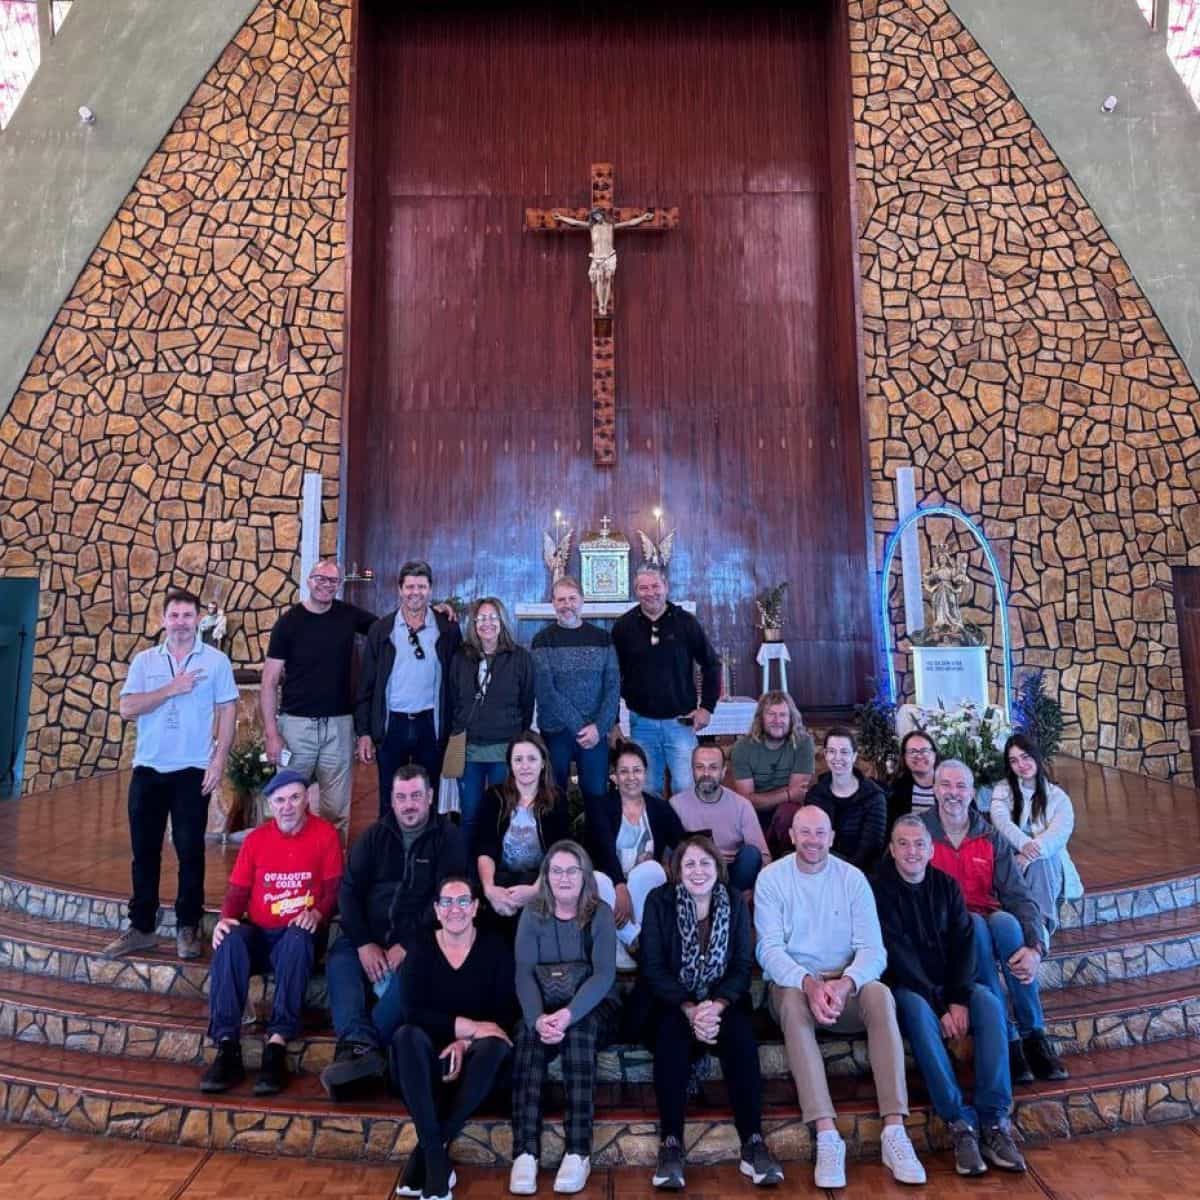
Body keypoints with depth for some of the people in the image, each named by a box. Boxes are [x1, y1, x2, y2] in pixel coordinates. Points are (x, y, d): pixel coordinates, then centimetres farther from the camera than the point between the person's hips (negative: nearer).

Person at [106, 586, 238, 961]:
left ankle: (187, 927, 17)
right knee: (144, 849, 10)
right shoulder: (144, 660, 6)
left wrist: (219, 761, -8)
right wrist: (171, 689, -15)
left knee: (190, 850, 4)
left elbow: (228, 712, -1)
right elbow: (127, 708, -4)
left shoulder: (216, 660, 0)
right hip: (147, 768, 3)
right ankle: (141, 927, 22)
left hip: (192, 770, -2)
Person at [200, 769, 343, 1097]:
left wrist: (317, 914, -23)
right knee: (230, 940, -30)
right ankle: (227, 1047, -36)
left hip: (297, 935, -3)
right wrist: (226, 918, -14)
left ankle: (277, 1044, -41)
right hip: (258, 935, 3)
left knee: (298, 939, -37)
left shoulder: (325, 834, -1)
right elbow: (238, 891, 7)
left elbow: (335, 888, -3)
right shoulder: (255, 839, 7)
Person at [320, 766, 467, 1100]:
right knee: (340, 960, -24)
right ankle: (362, 1047, -38)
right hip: (370, 936, 4)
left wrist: (408, 946, -19)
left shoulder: (447, 837, -1)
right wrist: (364, 943, -12)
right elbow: (349, 889, 3)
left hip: (420, 940, -3)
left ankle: (354, 1047, -33)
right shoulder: (376, 836, 10)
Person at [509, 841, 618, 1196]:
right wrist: (538, 1017, -29)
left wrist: (569, 1014, -31)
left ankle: (578, 1151, -33)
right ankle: (525, 1151, -34)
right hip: (543, 1007, 1)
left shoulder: (600, 913, -2)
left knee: (578, 1031, -34)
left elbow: (604, 974, -14)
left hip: (592, 1006, -1)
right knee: (528, 1035, -31)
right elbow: (523, 973, -8)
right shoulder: (532, 913, 2)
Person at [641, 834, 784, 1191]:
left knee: (740, 1032, -28)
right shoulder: (659, 901, -6)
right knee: (672, 1031, -32)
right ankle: (671, 1143, -28)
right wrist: (690, 1009, -24)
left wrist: (717, 1006, -23)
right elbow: (653, 968, -10)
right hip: (673, 1004, -1)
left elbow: (743, 965, -5)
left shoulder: (735, 902, 0)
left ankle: (753, 1142, -24)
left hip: (724, 1002, 2)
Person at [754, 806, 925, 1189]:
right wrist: (809, 982, -29)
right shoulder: (771, 878, -3)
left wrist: (845, 982, -28)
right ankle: (827, 1136, -36)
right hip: (792, 981, -1)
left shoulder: (852, 878, 0)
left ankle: (894, 1131, -31)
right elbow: (770, 948, -10)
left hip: (844, 984, 1)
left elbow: (872, 948, -7)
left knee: (880, 994, -31)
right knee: (793, 1000, -36)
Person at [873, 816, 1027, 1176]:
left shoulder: (947, 886, 6)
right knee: (919, 1013, -35)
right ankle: (960, 1123, -32)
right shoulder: (881, 890, -8)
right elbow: (897, 957, -13)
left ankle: (994, 1121, -26)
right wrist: (940, 1006, -19)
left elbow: (964, 943, -2)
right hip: (905, 987, -4)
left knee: (990, 1005, -25)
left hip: (951, 985, 4)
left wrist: (959, 999, -17)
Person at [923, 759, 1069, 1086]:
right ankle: (1006, 1037, -26)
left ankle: (1033, 1035, -20)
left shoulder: (991, 838, 2)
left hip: (992, 920, 2)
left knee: (1005, 921, -30)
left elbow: (1019, 896, -7)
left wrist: (1036, 948, -23)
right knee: (976, 925, -33)